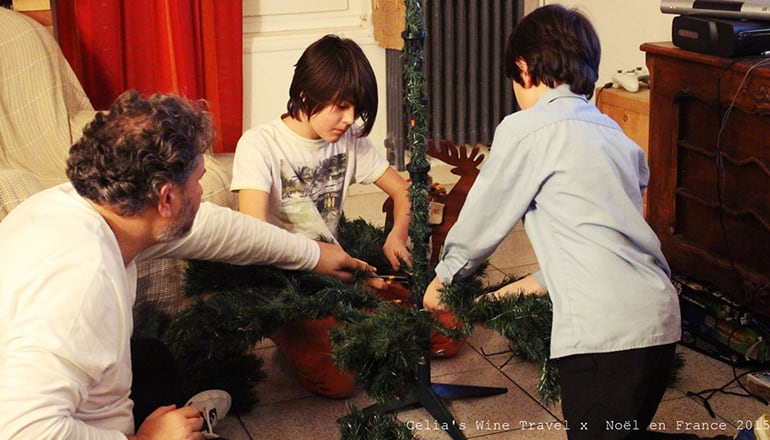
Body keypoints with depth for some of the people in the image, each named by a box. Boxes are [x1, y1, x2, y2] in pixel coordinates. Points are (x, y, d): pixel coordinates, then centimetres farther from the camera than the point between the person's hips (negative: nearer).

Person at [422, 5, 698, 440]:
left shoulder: (525, 130, -4)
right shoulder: (614, 133, 19)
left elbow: (483, 217, 7)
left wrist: (444, 276, 23)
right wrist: (539, 281, 31)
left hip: (604, 328, -8)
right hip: (660, 317, 8)